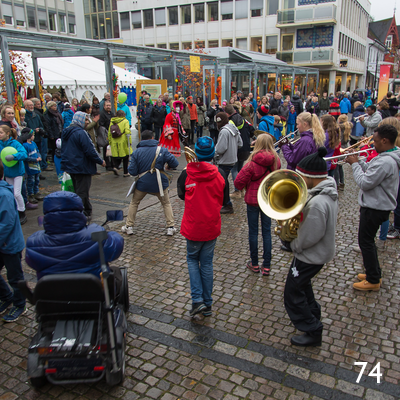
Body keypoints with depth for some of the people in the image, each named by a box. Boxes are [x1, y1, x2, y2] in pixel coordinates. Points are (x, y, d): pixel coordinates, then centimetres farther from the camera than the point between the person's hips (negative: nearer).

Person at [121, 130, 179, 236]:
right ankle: (171, 227, 14)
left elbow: (132, 171, -9)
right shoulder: (162, 150, -6)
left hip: (142, 183, 0)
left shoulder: (136, 152, -5)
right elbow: (174, 163, -6)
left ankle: (129, 226, 24)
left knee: (134, 203, 22)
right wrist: (167, 165, 14)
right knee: (166, 203, 19)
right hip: (159, 183, 0)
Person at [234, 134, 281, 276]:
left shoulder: (253, 162, -19)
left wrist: (243, 187, 1)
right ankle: (266, 266, 16)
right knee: (266, 231, 11)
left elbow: (239, 181, -17)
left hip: (253, 200, -4)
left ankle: (254, 264, 20)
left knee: (253, 232, 9)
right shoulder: (276, 161, -5)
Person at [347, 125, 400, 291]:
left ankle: (373, 281, 13)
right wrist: (358, 161, 0)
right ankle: (375, 273, 33)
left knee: (365, 241, 1)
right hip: (378, 205, 10)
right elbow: (370, 171, 12)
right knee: (367, 240, 20)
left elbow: (364, 183, -25)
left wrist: (355, 164, -14)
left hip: (374, 208, -10)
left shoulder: (385, 162, -27)